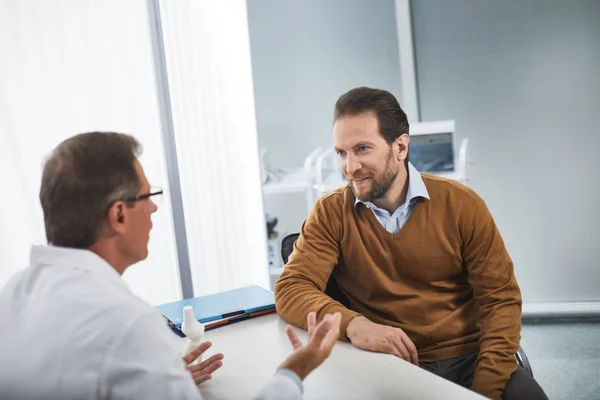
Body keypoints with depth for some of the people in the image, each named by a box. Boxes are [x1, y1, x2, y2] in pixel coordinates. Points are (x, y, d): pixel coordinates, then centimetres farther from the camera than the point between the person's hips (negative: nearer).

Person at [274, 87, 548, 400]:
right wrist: (352, 324, -29)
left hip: (467, 358, 0)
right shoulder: (331, 214, -2)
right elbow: (291, 289, -10)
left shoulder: (461, 204, -2)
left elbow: (501, 298, -2)